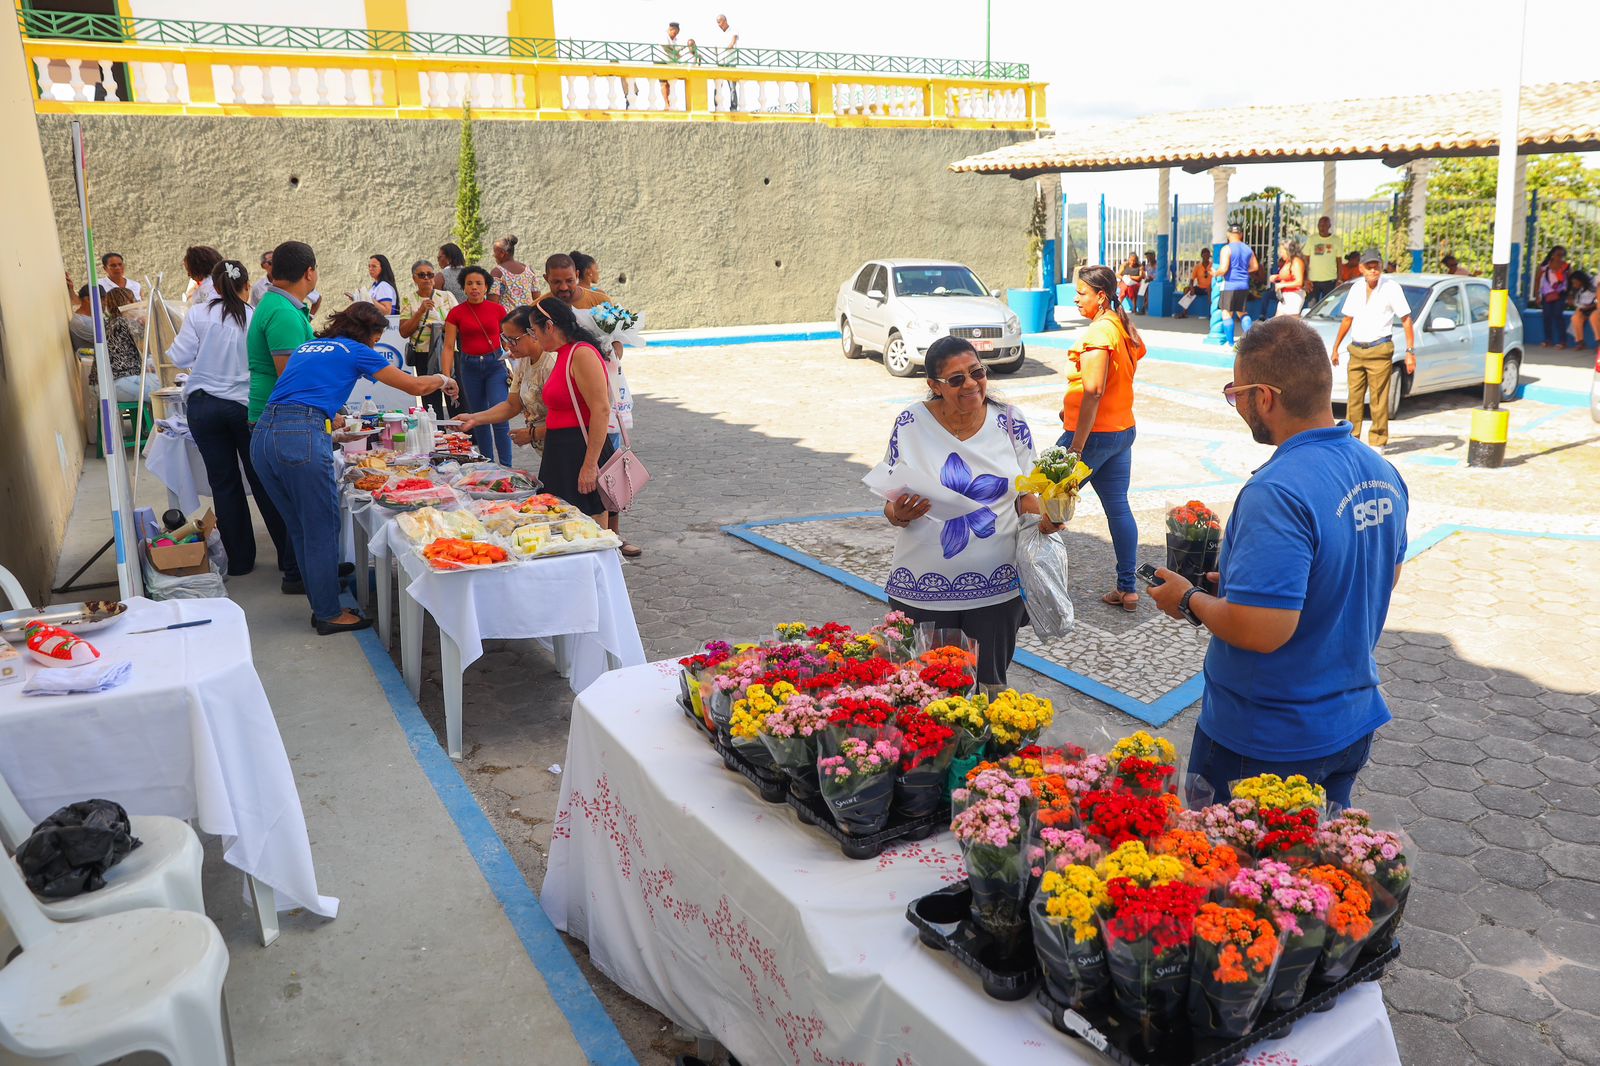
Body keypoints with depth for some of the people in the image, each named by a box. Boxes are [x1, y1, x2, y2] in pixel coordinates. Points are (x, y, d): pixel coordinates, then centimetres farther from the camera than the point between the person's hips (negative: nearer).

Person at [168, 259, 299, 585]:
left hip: (203, 405, 1)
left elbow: (180, 358, -2)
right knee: (263, 483, 6)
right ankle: (290, 561, 6)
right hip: (246, 405, -1)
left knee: (223, 484, 9)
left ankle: (240, 559, 15)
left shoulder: (199, 314, -3)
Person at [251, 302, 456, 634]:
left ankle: (321, 606, 26)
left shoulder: (306, 347, 26)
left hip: (262, 435, 8)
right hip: (303, 438, -7)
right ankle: (330, 614, 14)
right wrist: (443, 380, 30)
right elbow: (415, 386, 11)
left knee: (300, 529, 16)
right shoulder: (355, 352, 8)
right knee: (322, 529, 5)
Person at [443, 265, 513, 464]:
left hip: (495, 365, -2)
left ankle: (506, 468, -9)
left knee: (499, 417, -14)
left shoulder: (498, 309, 0)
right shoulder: (456, 313, 0)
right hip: (470, 367, 2)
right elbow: (448, 347, -1)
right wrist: (447, 377, -9)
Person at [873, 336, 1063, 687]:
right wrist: (898, 514, -22)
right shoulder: (910, 425, -6)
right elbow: (892, 506, 0)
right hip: (925, 588, -1)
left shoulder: (1010, 422, -1)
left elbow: (1025, 494, 7)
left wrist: (1042, 518, -15)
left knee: (989, 683, 14)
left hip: (997, 586, 1)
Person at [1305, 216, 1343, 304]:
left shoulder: (1337, 240, 4)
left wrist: (1339, 279, -1)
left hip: (1330, 280, 0)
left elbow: (1339, 261, 6)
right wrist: (1306, 279, -3)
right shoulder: (1311, 239, 4)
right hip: (1313, 280, 0)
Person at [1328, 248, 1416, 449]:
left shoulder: (1391, 287, -5)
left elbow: (1406, 320, -5)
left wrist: (1410, 352, -11)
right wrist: (1336, 347, 21)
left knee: (1379, 400, -3)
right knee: (1354, 397, 6)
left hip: (1379, 350, -5)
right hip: (1356, 350, 5)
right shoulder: (1356, 288, 10)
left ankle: (1377, 441, 3)